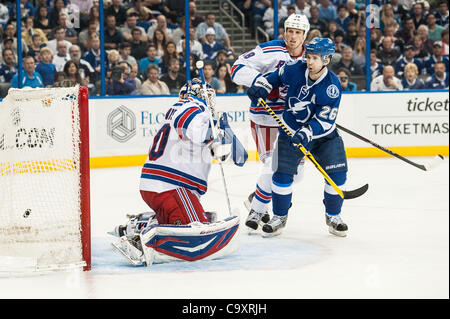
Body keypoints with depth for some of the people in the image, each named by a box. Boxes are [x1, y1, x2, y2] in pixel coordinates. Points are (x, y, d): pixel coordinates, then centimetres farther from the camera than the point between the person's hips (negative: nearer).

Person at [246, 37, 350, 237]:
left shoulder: (332, 87, -22)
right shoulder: (295, 70, -14)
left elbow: (324, 120, -24)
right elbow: (276, 77, 9)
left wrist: (307, 133, -36)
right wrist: (261, 86, -7)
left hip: (323, 134, -1)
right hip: (291, 130, 1)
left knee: (337, 173, -9)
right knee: (283, 173, -8)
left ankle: (333, 216, 13)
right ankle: (279, 217, 11)